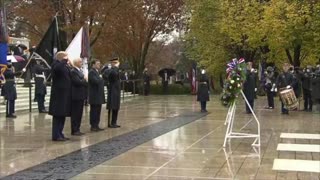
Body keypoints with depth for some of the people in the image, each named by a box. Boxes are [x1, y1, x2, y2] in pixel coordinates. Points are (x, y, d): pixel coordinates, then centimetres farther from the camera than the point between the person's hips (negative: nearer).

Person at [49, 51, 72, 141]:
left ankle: (60, 134, 20)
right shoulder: (56, 64, -8)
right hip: (58, 94, -9)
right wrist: (64, 61, -23)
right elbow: (57, 68, -32)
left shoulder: (64, 66, 19)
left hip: (65, 94, 9)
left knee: (62, 115, 12)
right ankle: (56, 136, -3)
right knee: (58, 115, -7)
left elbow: (68, 76, 17)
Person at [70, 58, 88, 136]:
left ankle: (77, 129, 18)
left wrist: (86, 80, -3)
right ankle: (74, 131, 2)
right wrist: (86, 81, -8)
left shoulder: (80, 71, 17)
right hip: (76, 95, -9)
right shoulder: (73, 71, -13)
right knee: (75, 114, -3)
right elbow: (78, 81, -22)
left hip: (81, 95, 9)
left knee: (79, 114, 12)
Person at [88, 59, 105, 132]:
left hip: (99, 96, 9)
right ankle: (93, 126, 2)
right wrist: (101, 79, -7)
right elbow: (96, 81, -25)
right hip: (94, 96, -9)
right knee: (94, 111, -4)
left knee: (98, 111, 11)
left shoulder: (97, 72, 18)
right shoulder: (91, 72, -12)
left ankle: (96, 126, 17)